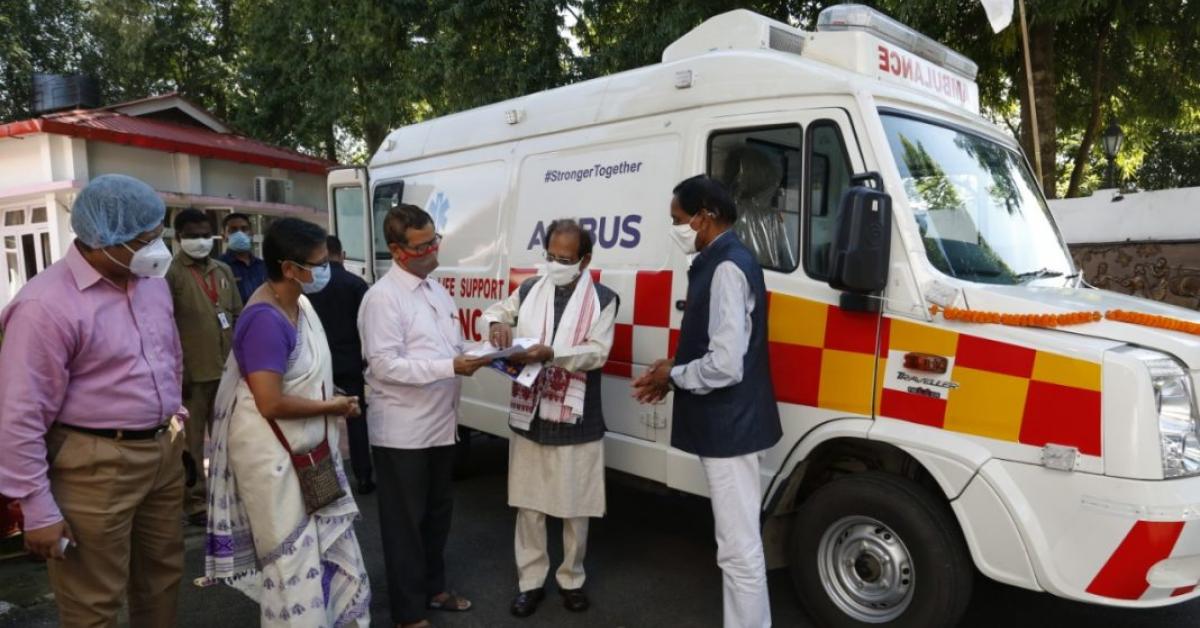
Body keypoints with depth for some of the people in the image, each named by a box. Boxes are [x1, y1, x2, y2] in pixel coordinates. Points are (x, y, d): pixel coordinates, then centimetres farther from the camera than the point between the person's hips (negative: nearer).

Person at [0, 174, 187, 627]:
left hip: (164, 452, 7)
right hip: (96, 465, -7)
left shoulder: (152, 281, 5)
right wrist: (38, 511, -14)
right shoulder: (47, 304, -18)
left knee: (163, 577, 21)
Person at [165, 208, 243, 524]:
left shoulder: (224, 271, 13)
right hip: (192, 373, -6)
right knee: (191, 442, 3)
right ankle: (195, 503, 12)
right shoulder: (171, 273, -7)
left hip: (226, 369, 6)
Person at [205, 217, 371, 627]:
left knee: (332, 546, 19)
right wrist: (331, 406, -15)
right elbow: (271, 404, -28)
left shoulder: (300, 304, 5)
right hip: (275, 455, -9)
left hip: (308, 446, 10)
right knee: (294, 560, 5)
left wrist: (332, 400, 6)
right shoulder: (266, 320, -25)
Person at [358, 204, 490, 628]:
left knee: (438, 513, 21)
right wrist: (451, 367, -24)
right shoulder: (383, 297, -15)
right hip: (403, 432, -8)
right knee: (406, 522, 7)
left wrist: (471, 357, -5)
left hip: (440, 424, 8)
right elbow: (386, 365, -21)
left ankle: (432, 588, 39)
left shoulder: (436, 288, 10)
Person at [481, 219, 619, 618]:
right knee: (528, 505, 12)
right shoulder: (529, 290, 6)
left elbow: (597, 352, -14)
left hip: (576, 422, -3)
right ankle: (530, 581, 27)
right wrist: (497, 324, -7)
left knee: (575, 508, 10)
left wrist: (550, 354, -28)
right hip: (529, 418, 3)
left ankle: (571, 579, 30)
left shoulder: (602, 299, -5)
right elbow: (495, 311, 18)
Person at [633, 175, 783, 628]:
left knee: (739, 548, 0)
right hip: (724, 425, 11)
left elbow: (725, 365, -26)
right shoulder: (721, 262, 12)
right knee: (738, 543, 20)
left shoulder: (727, 267, -20)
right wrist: (675, 368, 7)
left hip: (729, 426, -11)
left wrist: (673, 377, -11)